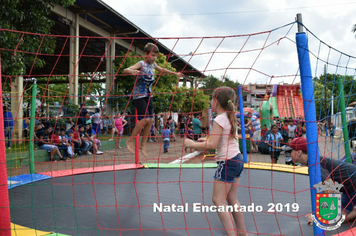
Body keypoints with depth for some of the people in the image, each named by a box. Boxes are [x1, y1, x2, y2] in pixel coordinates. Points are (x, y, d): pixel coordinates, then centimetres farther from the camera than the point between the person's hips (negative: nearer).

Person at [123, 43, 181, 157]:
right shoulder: (141, 64, -14)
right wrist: (132, 71, -47)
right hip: (138, 95, -7)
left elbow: (162, 70, 29)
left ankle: (143, 144, 16)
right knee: (145, 118, -17)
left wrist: (174, 73, 34)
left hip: (148, 95, 7)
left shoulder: (153, 65, 7)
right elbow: (125, 70, -26)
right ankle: (130, 141, -1)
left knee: (150, 119, 3)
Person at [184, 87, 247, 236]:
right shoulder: (231, 118, 11)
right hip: (237, 159, 9)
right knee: (231, 199, 15)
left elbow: (212, 145, -20)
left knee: (218, 200, -4)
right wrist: (207, 140, 17)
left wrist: (192, 144, -9)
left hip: (228, 162, -9)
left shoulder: (220, 119, -15)